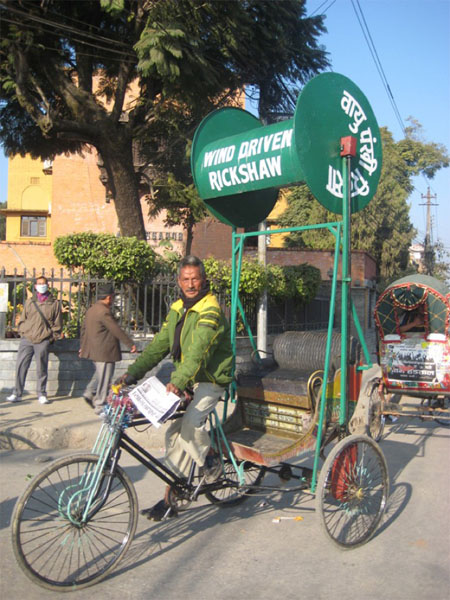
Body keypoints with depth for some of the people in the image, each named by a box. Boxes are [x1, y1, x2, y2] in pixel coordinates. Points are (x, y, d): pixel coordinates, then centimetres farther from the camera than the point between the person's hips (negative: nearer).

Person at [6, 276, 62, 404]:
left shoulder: (54, 303, 7)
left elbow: (57, 324, 8)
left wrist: (52, 337, 1)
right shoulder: (29, 302, 14)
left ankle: (41, 394, 12)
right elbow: (22, 320, 18)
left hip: (43, 340, -2)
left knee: (42, 368, 1)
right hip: (27, 339, 2)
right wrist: (23, 332, 7)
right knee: (20, 366, -1)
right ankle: (17, 393, 9)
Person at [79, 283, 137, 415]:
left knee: (100, 373, 25)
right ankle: (100, 406, 5)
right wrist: (130, 344, -11)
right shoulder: (104, 312, -19)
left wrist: (83, 346, 29)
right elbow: (117, 330, -19)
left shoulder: (91, 309, 12)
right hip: (104, 351, -10)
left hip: (94, 349, 10)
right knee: (105, 378, -1)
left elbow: (83, 328, 20)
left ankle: (90, 392, 17)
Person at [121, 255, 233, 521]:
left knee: (190, 423, -28)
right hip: (184, 381, 7)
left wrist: (179, 381, -42)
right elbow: (159, 344, 6)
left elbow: (199, 350, -30)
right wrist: (134, 371, -6)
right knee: (175, 434, 5)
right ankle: (169, 500, 15)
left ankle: (211, 461, 3)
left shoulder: (211, 310, -16)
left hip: (211, 379, -7)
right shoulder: (177, 309, 10)